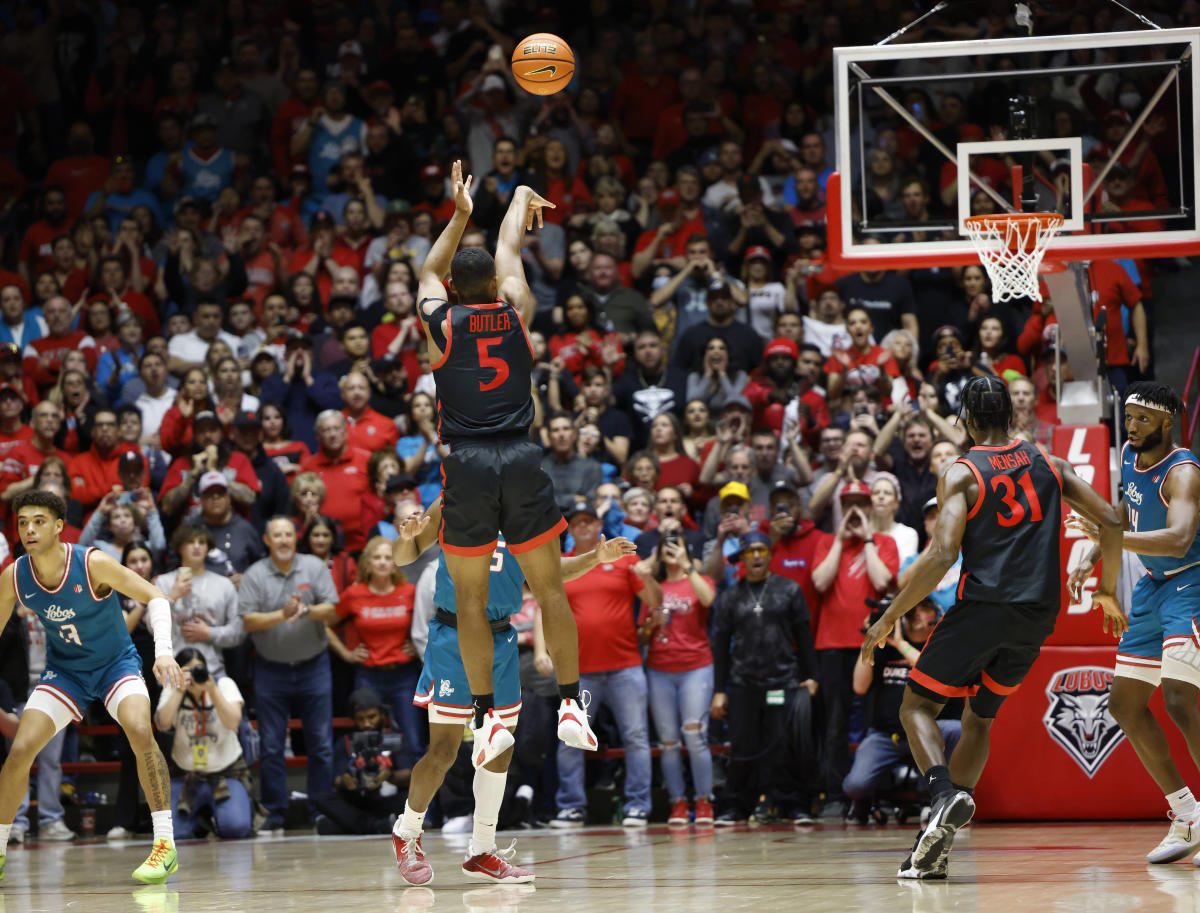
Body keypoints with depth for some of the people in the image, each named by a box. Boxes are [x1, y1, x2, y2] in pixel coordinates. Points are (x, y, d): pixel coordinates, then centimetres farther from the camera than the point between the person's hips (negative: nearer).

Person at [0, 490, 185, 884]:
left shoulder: (92, 564, -25)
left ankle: (165, 844, -24)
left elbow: (154, 597, -18)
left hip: (117, 663, -3)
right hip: (64, 670, 4)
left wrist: (164, 652, -31)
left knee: (140, 732, -30)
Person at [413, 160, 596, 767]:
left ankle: (486, 718, -1)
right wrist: (521, 199, 41)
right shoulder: (516, 313, 5)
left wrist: (460, 215, 35)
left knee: (471, 599, 4)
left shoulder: (440, 322, 2)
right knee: (549, 588, 8)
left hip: (467, 466, -1)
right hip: (522, 459, 1)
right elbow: (509, 251, 25)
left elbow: (430, 270, 24)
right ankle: (570, 705, 6)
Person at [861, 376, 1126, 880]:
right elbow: (1110, 521, 8)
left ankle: (945, 796, -21)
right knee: (978, 719, 18)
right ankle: (934, 851, 8)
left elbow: (942, 555, -14)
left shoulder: (961, 474, -3)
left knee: (917, 706, 9)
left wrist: (888, 619, -8)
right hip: (1037, 616, 5)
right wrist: (1107, 591, 21)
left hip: (982, 606, -5)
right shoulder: (1049, 464, 12)